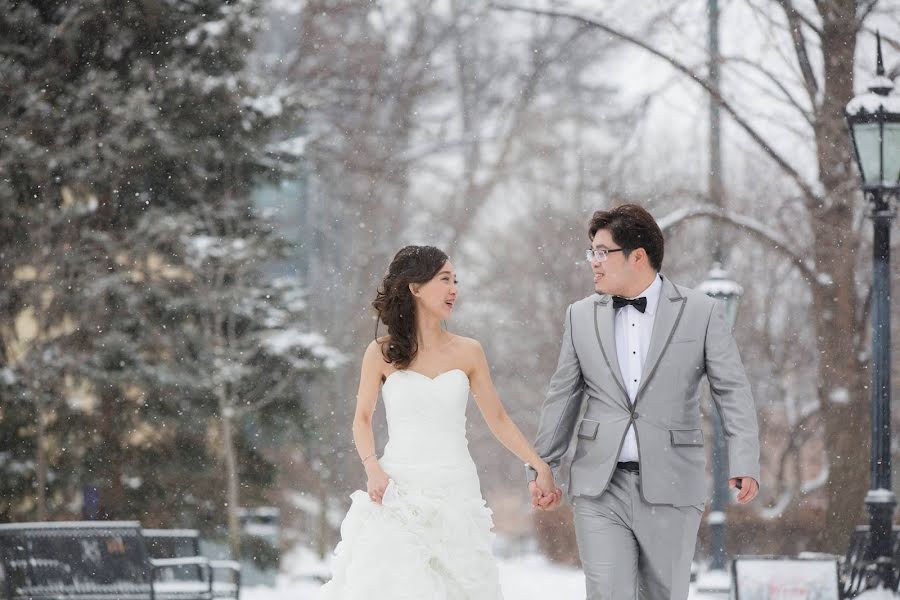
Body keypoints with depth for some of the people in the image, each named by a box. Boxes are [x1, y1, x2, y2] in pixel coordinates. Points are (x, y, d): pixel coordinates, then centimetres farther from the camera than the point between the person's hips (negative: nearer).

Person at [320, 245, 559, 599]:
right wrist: (373, 468, -7)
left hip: (455, 490, 2)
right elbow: (362, 419, 9)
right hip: (398, 491, -1)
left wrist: (540, 467, 5)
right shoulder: (382, 354, 1)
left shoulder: (467, 353, 5)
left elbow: (498, 419, 11)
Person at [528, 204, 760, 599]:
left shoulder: (701, 312, 0)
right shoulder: (581, 316, 8)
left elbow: (732, 391, -3)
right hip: (600, 487, 2)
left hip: (671, 489, -2)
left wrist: (744, 464, -14)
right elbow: (562, 399, 14)